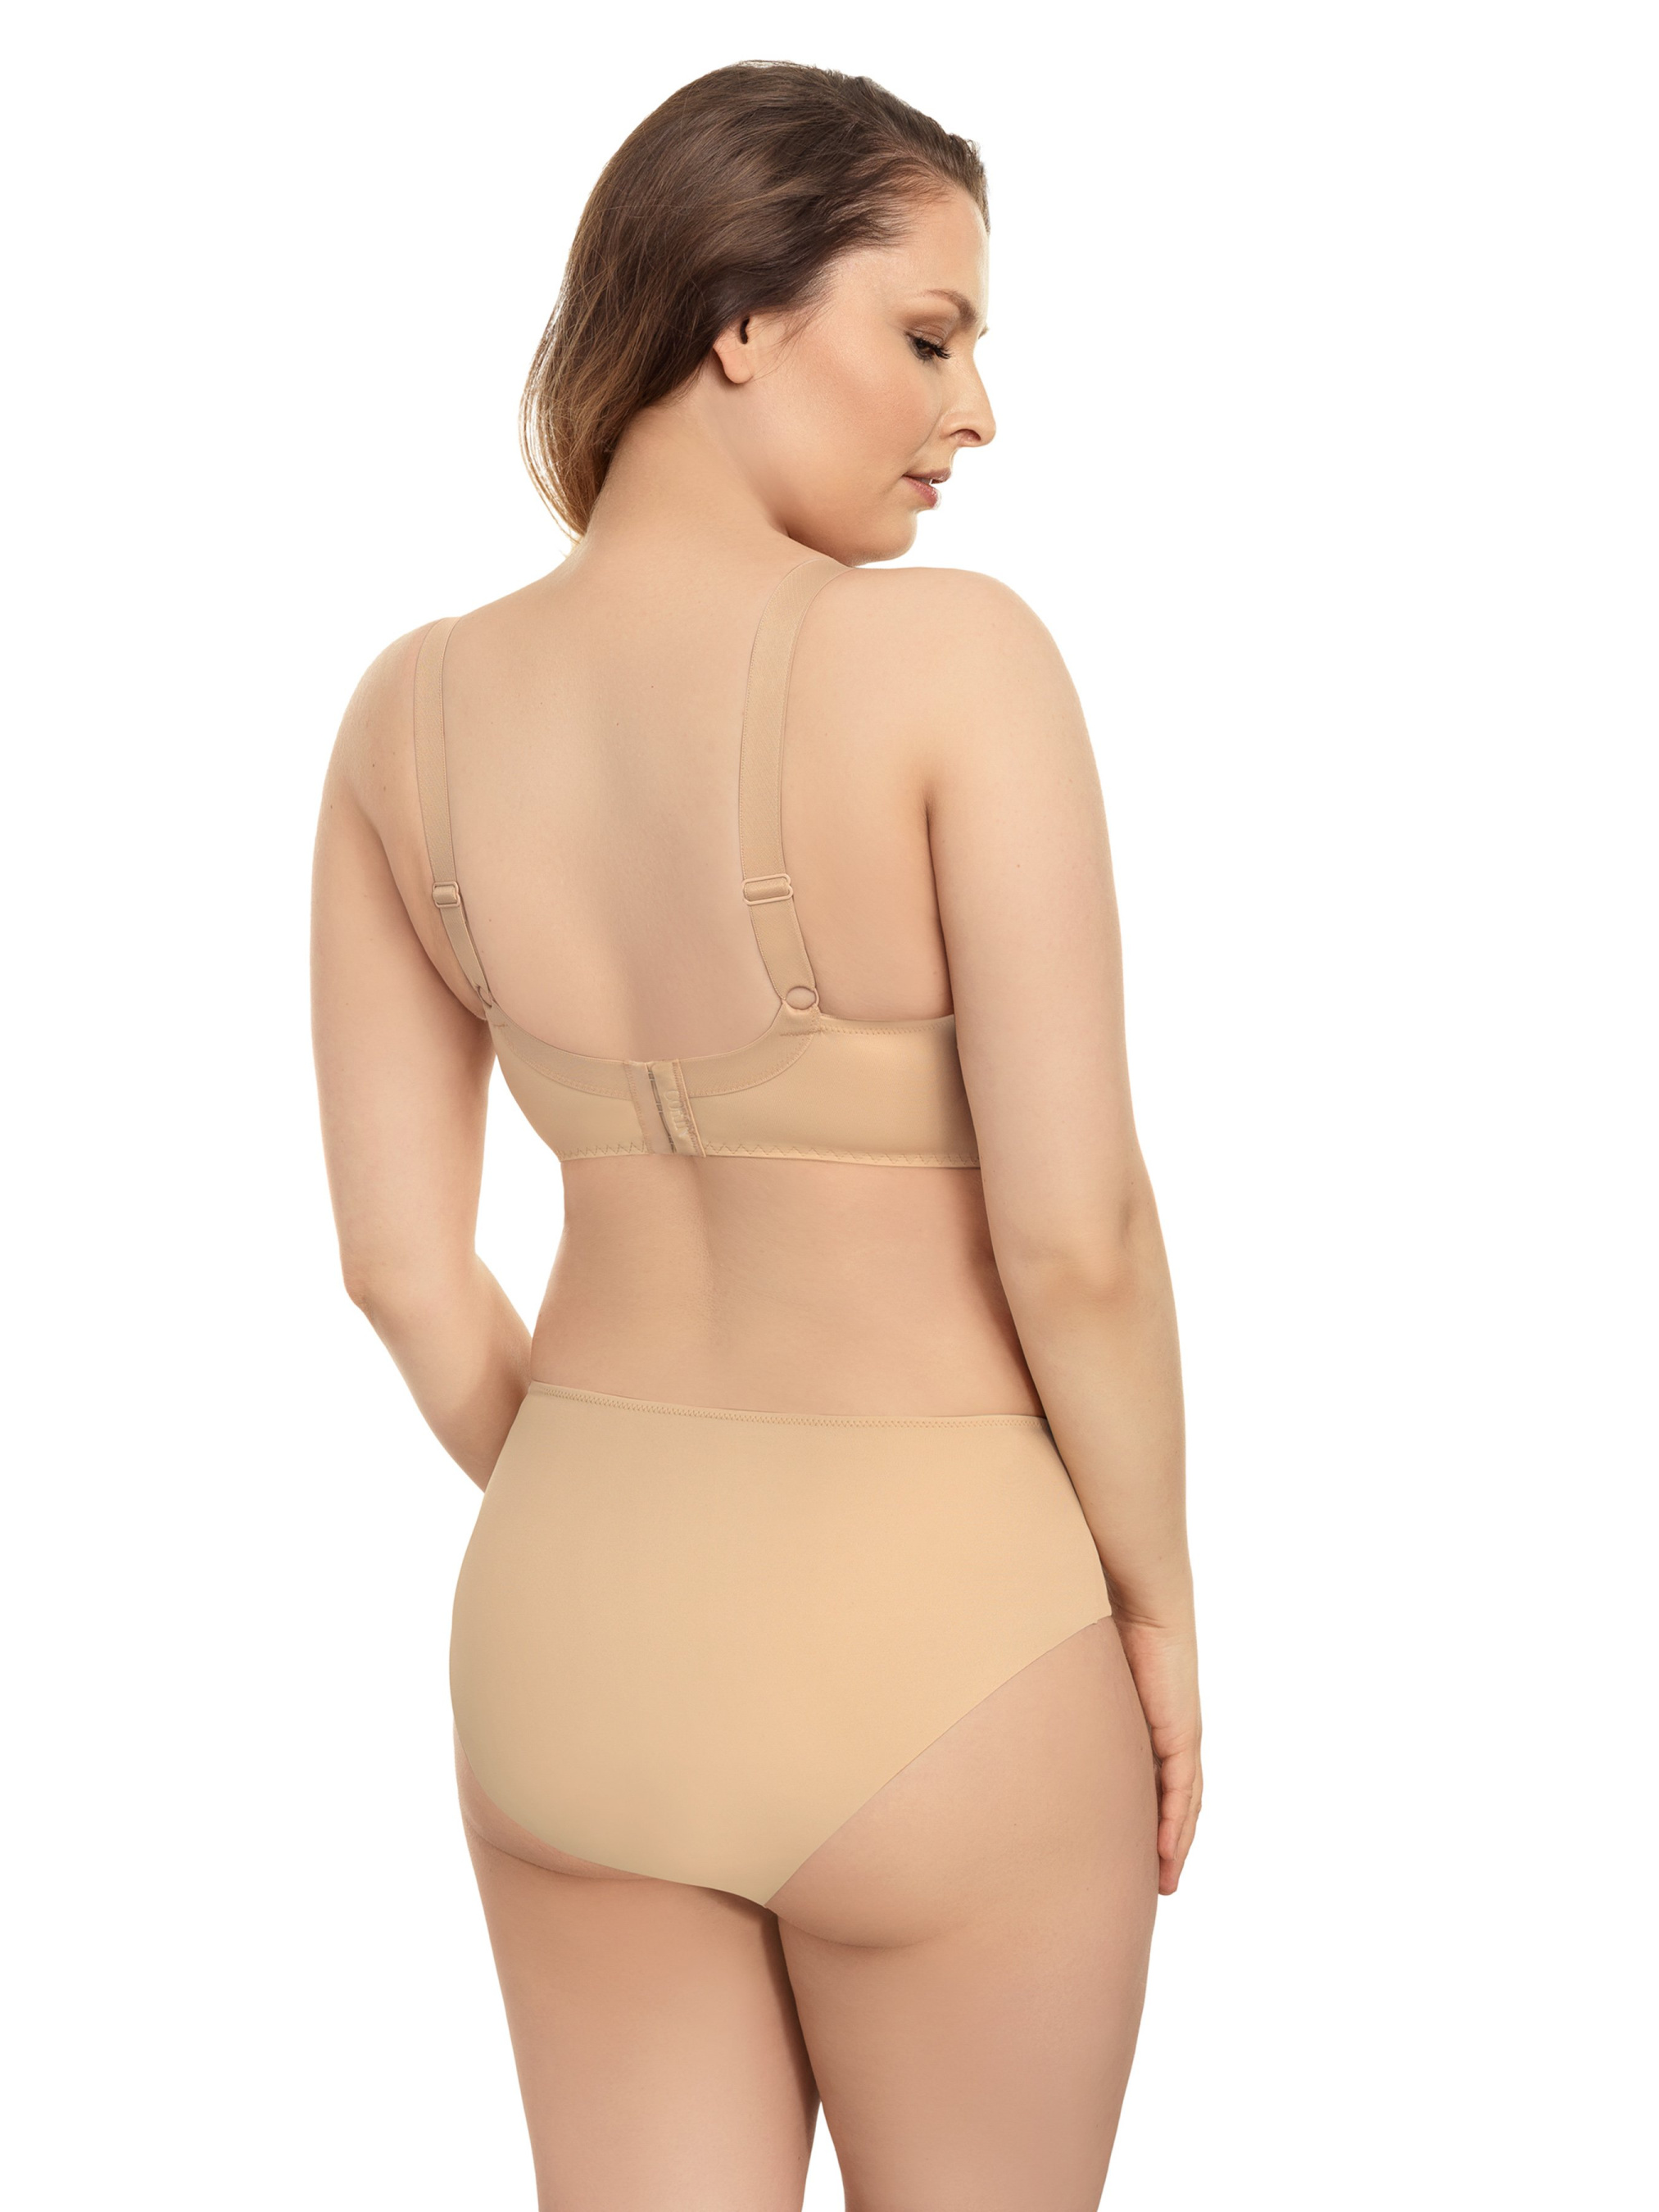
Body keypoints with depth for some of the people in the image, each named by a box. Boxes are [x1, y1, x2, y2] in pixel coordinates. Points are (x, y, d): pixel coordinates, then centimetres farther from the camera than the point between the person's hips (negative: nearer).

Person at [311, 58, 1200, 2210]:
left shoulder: (412, 710, -4)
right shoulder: (950, 654, -19)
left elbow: (401, 1260, 0)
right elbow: (1075, 1232, -20)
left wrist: (618, 1551, 14)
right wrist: (1160, 1605, -3)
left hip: (565, 1627, 4)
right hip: (931, 1635, -4)